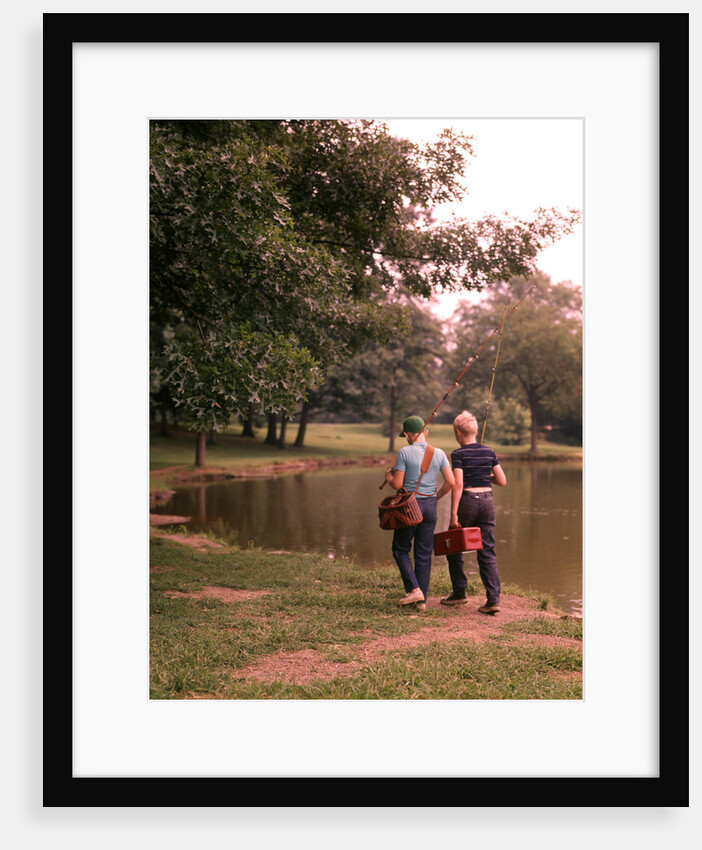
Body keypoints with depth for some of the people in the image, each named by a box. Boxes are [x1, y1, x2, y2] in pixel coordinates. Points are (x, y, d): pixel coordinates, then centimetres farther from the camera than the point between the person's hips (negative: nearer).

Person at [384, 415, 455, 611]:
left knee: (401, 549, 11)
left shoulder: (404, 452, -11)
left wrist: (388, 476, 10)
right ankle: (422, 600, 12)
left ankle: (414, 589, -3)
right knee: (424, 553, 10)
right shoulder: (439, 454, 2)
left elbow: (397, 485, -12)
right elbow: (451, 482, -1)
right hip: (430, 506, 4)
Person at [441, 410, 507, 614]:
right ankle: (493, 599, -2)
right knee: (487, 553, 6)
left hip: (467, 501, -5)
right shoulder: (489, 452, 7)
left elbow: (458, 484, -17)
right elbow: (502, 481, 8)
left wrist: (453, 514, -16)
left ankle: (459, 593, 22)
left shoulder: (458, 454, -8)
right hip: (487, 501, 5)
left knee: (454, 549, 15)